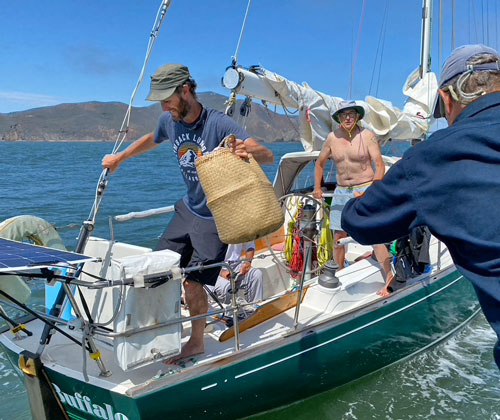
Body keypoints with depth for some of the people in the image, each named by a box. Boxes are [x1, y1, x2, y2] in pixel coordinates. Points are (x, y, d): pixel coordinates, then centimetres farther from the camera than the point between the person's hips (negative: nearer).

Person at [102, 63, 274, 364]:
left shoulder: (219, 124, -23)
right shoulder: (169, 121, -4)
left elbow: (269, 156, -29)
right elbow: (152, 140, 22)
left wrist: (249, 151, -51)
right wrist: (119, 158, 26)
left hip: (215, 218, -7)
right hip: (188, 209, 7)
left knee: (193, 282, -6)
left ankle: (197, 343, 18)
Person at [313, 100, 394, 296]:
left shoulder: (367, 136, -5)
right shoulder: (332, 138, 6)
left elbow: (379, 164, -9)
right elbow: (320, 163, 18)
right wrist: (317, 187, 10)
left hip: (365, 189, -4)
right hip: (341, 192, 4)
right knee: (338, 237, 7)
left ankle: (389, 277, -1)